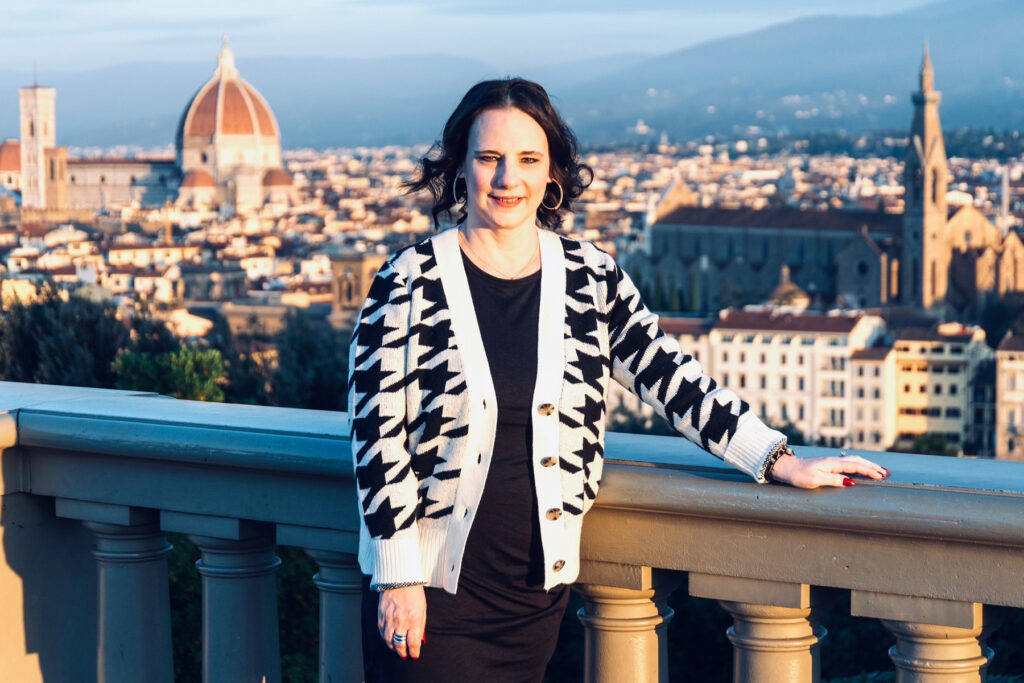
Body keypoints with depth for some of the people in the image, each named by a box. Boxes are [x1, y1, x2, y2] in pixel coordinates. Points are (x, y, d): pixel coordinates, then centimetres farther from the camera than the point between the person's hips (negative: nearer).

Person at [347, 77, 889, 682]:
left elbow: (670, 377, 5)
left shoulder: (591, 278, 3)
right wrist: (397, 578, -10)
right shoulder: (410, 283, -6)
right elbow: (378, 433, -7)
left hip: (539, 587, 3)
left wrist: (780, 462, -3)